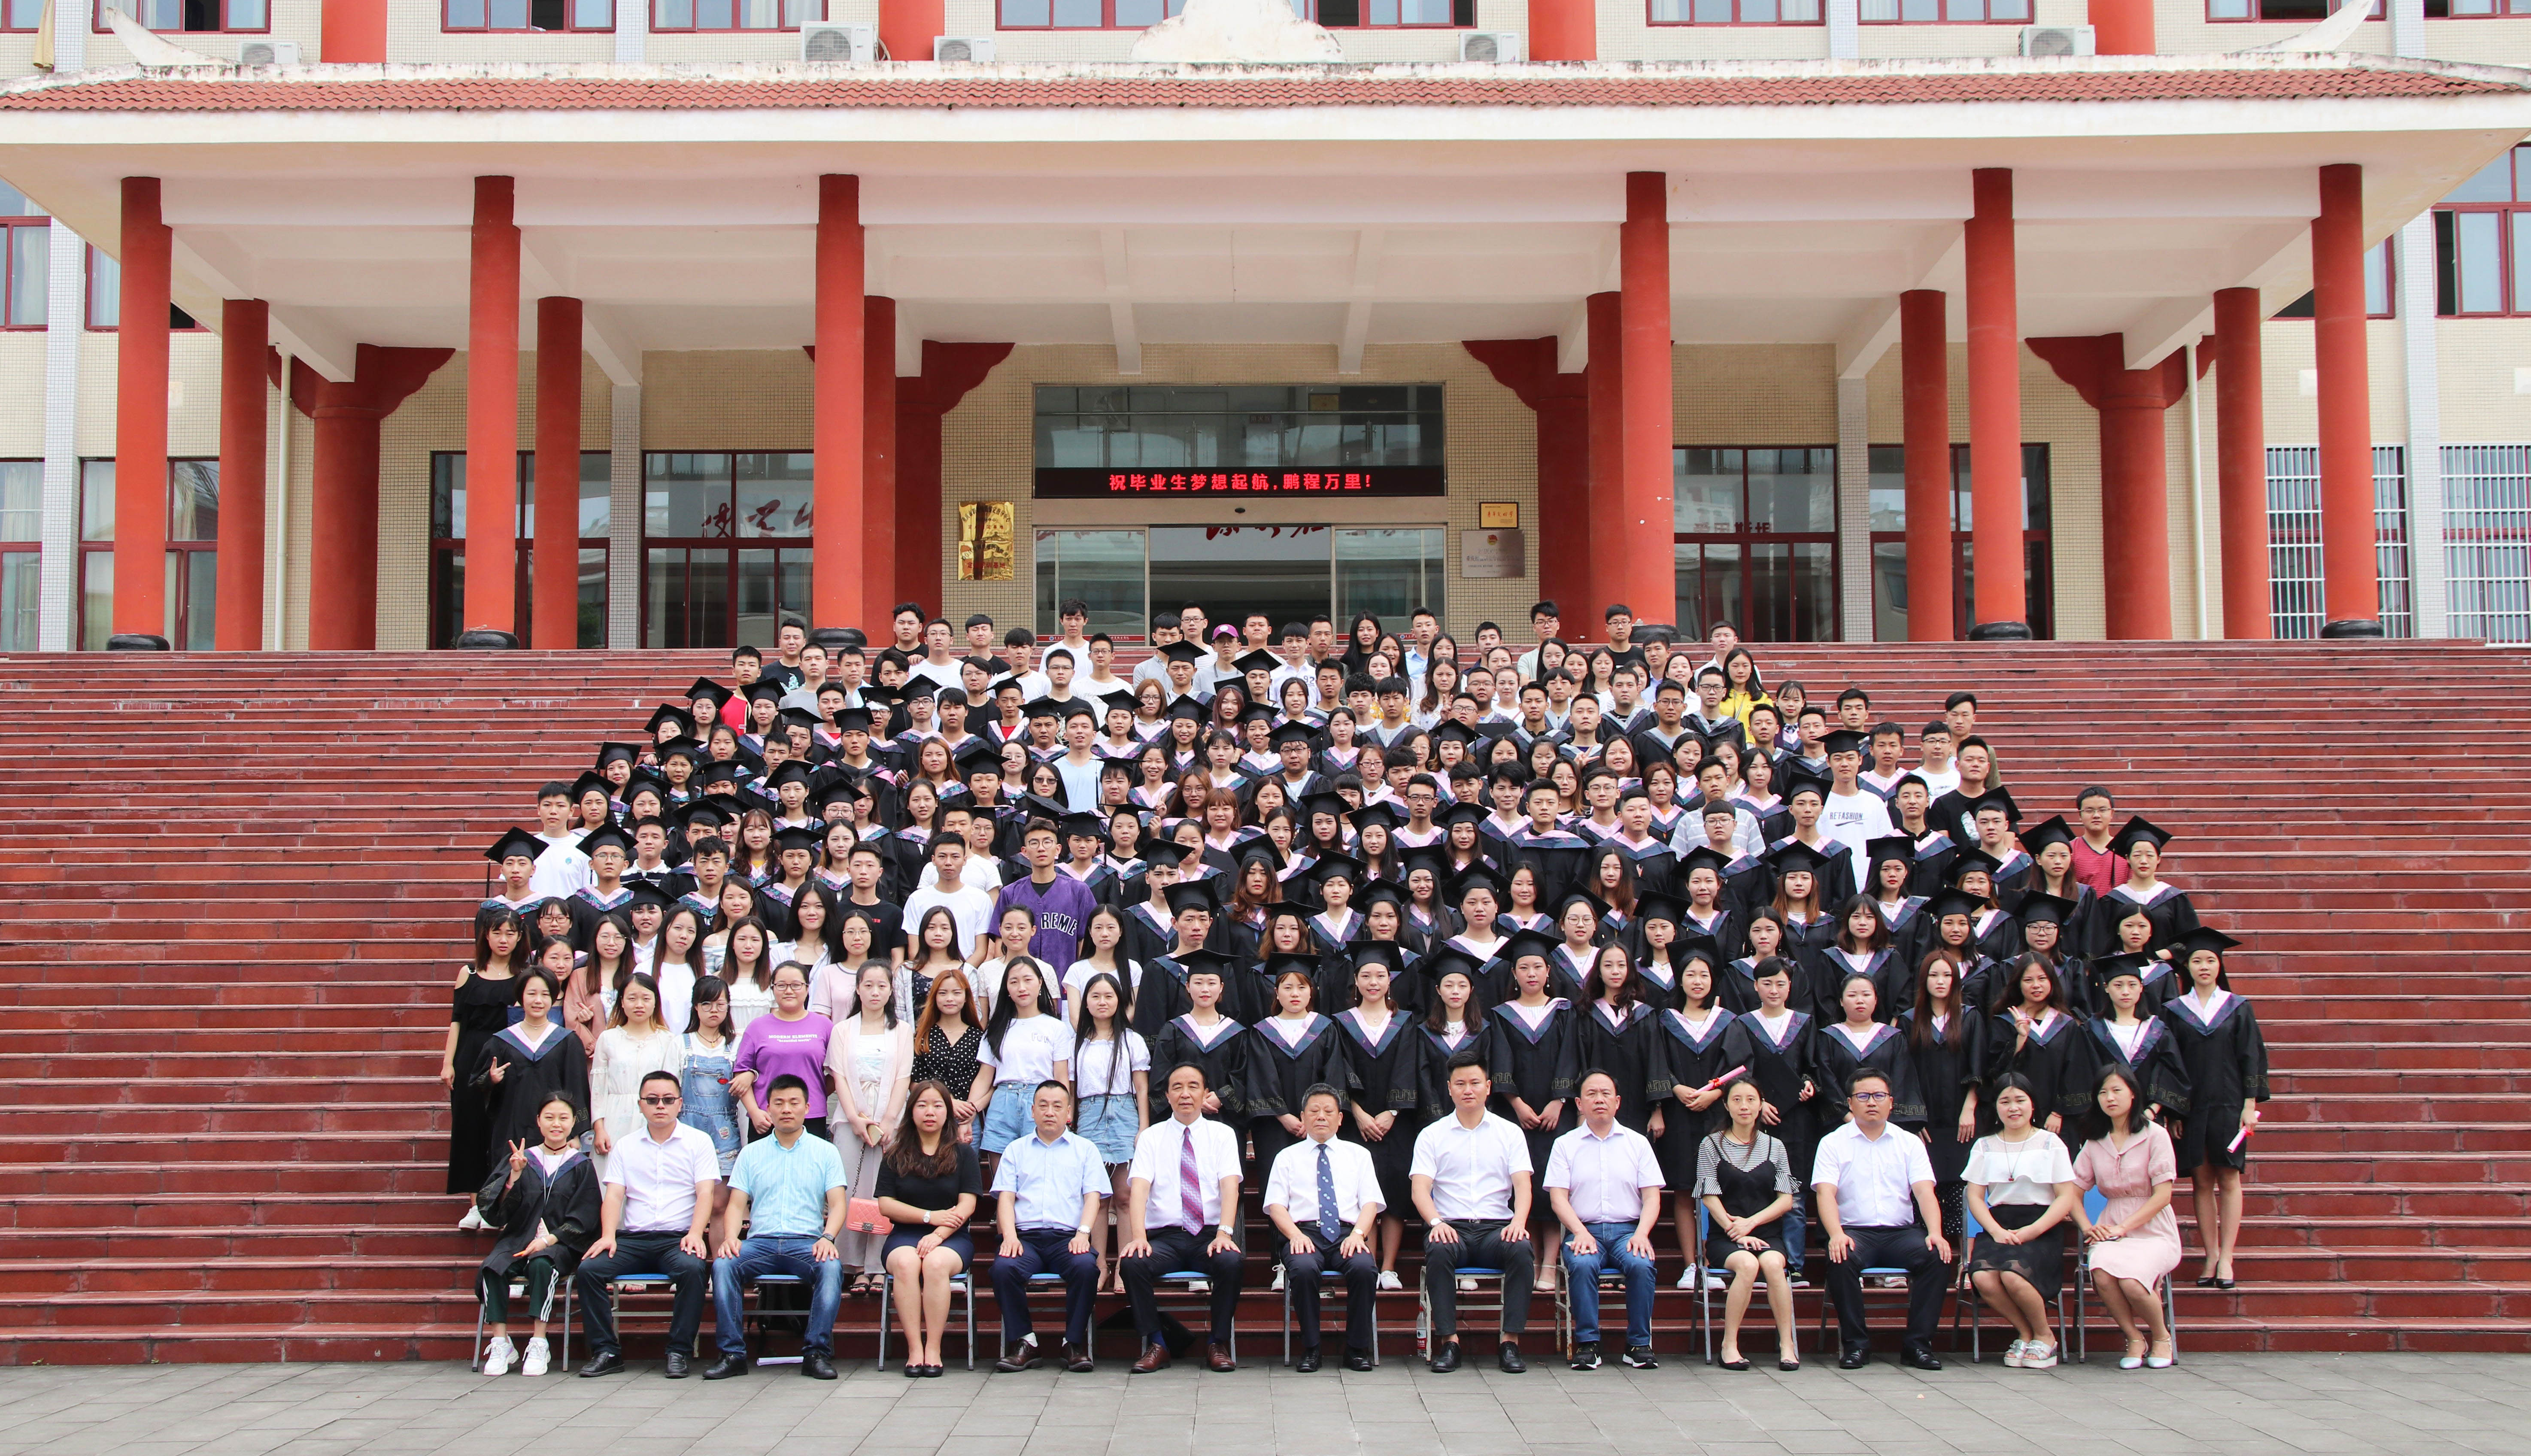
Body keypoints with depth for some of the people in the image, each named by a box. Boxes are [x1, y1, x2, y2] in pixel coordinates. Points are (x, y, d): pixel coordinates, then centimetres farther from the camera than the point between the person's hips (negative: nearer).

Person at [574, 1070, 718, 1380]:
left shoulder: (699, 1141, 9)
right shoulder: (626, 1145, 16)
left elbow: (705, 1194, -1)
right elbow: (614, 1195, 7)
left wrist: (695, 1233, -19)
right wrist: (608, 1236, -11)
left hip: (678, 1237, -3)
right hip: (632, 1238, 3)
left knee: (692, 1268, -35)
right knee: (588, 1269, -23)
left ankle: (680, 1351, -23)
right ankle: (605, 1351, -14)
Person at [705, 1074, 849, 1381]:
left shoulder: (825, 1152, 13)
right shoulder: (752, 1153, 18)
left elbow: (837, 1204, 5)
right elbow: (736, 1205, 11)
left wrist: (828, 1237, -16)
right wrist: (730, 1238, -11)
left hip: (807, 1241, -1)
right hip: (761, 1240, 1)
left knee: (832, 1267, -34)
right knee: (723, 1264, -29)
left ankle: (817, 1352, -28)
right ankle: (732, 1353, -24)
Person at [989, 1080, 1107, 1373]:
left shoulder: (1085, 1149, 19)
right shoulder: (1016, 1150, 21)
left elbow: (1092, 1196, 7)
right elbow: (1005, 1197, 10)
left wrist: (1083, 1233, -11)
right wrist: (1009, 1236, -9)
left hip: (1068, 1236, -1)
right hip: (1026, 1236, 1)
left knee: (1086, 1266, -34)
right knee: (1004, 1267, -32)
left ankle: (1075, 1343, -19)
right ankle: (1022, 1342, -18)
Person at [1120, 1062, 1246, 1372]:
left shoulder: (1223, 1134, 10)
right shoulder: (1151, 1137, 9)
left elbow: (1230, 1186, -5)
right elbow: (1139, 1189, -5)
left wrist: (1224, 1233, -23)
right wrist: (1138, 1237, -23)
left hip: (1210, 1236, 0)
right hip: (1164, 1236, 0)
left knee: (1231, 1262, -33)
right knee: (1132, 1263, -30)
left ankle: (1219, 1345, -13)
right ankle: (1155, 1344, -13)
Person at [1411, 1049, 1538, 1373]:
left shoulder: (1510, 1133, 14)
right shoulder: (1431, 1135, 12)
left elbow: (1522, 1185, 3)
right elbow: (1420, 1188, 0)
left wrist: (1519, 1220, -19)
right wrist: (1436, 1222, -21)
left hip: (1497, 1226, 1)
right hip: (1451, 1227, -1)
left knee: (1522, 1250, -33)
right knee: (1438, 1251, -35)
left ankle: (1511, 1341, -27)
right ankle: (1449, 1341, -29)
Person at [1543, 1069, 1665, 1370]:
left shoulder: (1638, 1142, 14)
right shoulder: (1565, 1144, 11)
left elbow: (1652, 1197, 8)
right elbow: (1558, 1197, 3)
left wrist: (1641, 1234, -10)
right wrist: (1580, 1233, -14)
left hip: (1628, 1230, 1)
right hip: (1584, 1230, -1)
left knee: (1641, 1264, -31)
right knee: (1582, 1264, -34)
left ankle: (1639, 1344, -17)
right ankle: (1587, 1343, -23)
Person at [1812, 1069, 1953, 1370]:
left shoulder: (1910, 1143, 13)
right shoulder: (1833, 1143, 8)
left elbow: (1925, 1192, 1)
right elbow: (1826, 1192, -6)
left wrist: (1935, 1233, -18)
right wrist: (1836, 1234, -25)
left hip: (1901, 1232, 2)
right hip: (1855, 1231, -2)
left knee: (1935, 1256, -28)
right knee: (1842, 1260, -34)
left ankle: (1918, 1345, -19)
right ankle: (1856, 1343, -19)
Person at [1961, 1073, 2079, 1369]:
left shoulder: (2050, 1143, 7)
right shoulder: (1985, 1146, 15)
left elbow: (2067, 1198, 0)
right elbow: (1975, 1196, 7)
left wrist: (2031, 1231, -13)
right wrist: (1996, 1231, -12)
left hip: (2041, 1229, -3)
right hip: (1998, 1227, 3)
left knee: (2013, 1275, -33)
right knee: (1982, 1277, -29)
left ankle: (2044, 1338, -4)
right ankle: (2026, 1335, -2)